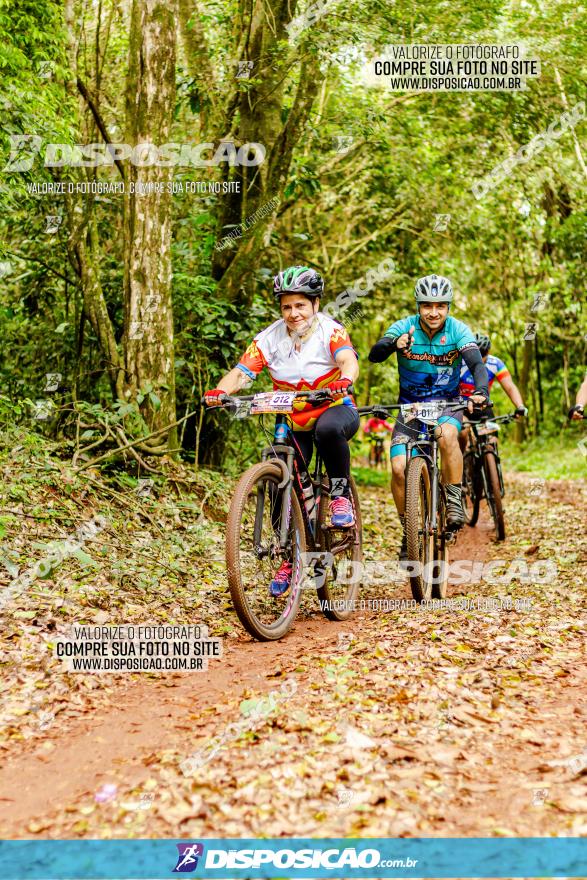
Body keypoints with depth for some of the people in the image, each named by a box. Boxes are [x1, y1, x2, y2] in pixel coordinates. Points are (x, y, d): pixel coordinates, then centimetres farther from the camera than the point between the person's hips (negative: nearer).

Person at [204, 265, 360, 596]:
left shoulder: (330, 331, -14)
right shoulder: (271, 337, -8)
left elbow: (349, 361, -32)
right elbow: (242, 371, -18)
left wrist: (343, 381, -56)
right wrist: (220, 391, -39)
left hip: (336, 409, -3)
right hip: (293, 421, 3)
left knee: (328, 429, -39)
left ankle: (341, 495, -17)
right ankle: (291, 557, 11)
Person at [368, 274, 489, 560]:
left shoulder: (458, 330, -13)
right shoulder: (404, 327, -12)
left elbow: (477, 364, -25)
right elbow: (374, 356, -25)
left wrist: (480, 391, -46)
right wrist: (394, 344, -47)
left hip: (446, 404, -1)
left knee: (447, 434, -36)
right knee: (399, 469, -15)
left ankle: (454, 501, -19)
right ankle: (408, 531, 5)